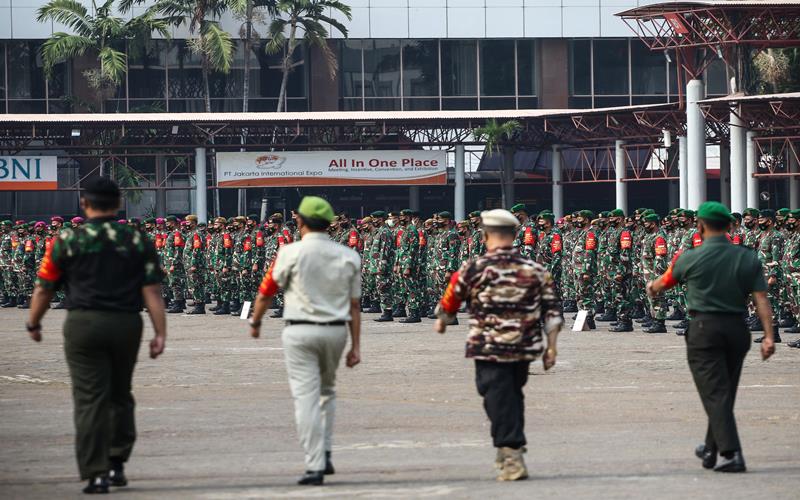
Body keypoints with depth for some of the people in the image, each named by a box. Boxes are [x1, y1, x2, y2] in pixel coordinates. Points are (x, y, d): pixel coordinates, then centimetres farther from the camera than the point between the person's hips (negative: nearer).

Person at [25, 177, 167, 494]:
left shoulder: (67, 240, 0)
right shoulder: (138, 241, 5)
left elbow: (44, 289, 4)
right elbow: (152, 291, -2)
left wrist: (33, 324, 19)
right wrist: (160, 333, -1)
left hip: (83, 324, -2)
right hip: (126, 324, 2)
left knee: (90, 400, -1)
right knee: (120, 396, 18)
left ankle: (96, 474, -6)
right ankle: (117, 465, 19)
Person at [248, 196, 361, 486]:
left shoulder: (292, 253, -7)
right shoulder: (348, 257, 2)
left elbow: (266, 292, 1)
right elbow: (354, 306, 3)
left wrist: (255, 322, 18)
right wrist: (356, 347, 7)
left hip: (300, 331, -4)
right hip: (336, 331, 4)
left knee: (306, 397, -3)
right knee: (327, 391, 23)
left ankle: (315, 465, -7)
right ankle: (324, 454, 19)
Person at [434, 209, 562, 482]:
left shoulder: (473, 269, -5)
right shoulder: (536, 270, 4)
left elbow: (450, 300, 8)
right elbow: (552, 311, 2)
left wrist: (441, 322, 28)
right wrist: (551, 346, 7)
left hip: (489, 349, -4)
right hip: (525, 348, 4)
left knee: (499, 400, -2)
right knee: (514, 396, 21)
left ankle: (512, 456, -12)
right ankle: (511, 449, 31)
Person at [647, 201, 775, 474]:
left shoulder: (690, 257, -5)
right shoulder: (748, 258, 2)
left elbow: (665, 282, 14)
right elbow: (761, 299, -5)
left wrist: (652, 287, 37)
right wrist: (769, 336, -6)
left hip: (704, 329, -4)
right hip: (737, 329, 4)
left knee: (715, 395, -6)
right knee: (725, 394, 17)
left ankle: (732, 454, -18)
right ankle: (711, 450, 31)